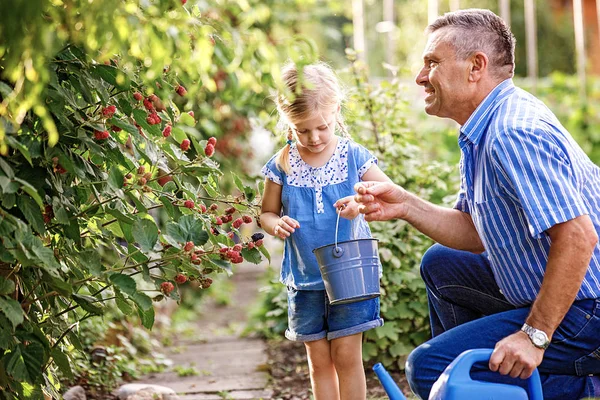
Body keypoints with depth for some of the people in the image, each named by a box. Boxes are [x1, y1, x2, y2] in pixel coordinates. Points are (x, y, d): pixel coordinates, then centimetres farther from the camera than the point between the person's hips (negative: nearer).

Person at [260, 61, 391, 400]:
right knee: (319, 360, 10)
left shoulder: (354, 156, -6)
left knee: (347, 356, -1)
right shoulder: (282, 165, -2)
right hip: (304, 279, 2)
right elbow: (267, 213, 8)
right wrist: (275, 224, -15)